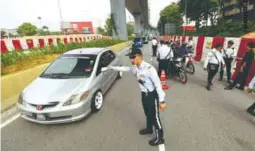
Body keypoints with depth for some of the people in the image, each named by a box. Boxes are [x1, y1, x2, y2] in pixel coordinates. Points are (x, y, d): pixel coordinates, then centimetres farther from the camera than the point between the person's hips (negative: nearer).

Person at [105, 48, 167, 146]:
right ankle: (149, 129, 52)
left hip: (152, 95, -7)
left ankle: (160, 138, 31)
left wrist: (162, 101, -24)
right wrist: (113, 68, 20)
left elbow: (158, 84, -26)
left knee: (155, 116, 8)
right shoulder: (135, 68, -5)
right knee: (147, 113, 26)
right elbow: (125, 69, 14)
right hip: (144, 94, 7)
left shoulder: (149, 68, -29)